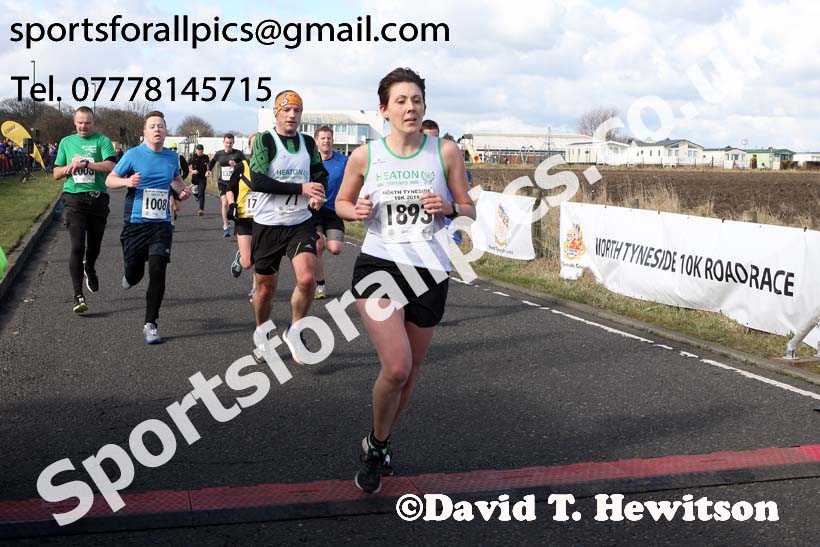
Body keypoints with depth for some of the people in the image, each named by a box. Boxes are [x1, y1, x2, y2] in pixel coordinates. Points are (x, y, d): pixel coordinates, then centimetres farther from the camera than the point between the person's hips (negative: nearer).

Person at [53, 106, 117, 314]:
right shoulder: (66, 142, 12)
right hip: (74, 198, 0)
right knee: (77, 247, -12)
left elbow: (110, 166, -14)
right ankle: (78, 296, -11)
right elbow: (56, 173, 14)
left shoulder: (102, 141, 2)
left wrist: (86, 163, -22)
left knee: (94, 245, 14)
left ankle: (90, 270, 49)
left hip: (98, 198, 0)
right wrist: (69, 167, -6)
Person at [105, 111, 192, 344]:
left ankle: (150, 324, 1)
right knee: (135, 272, 7)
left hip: (161, 224, 2)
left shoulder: (172, 157, 6)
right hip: (135, 223, -1)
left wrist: (182, 189, 5)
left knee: (157, 272, -11)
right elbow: (110, 180, 2)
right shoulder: (133, 155, -4)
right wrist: (127, 181, -19)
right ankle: (130, 275, 48)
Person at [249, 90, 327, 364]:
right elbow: (257, 181, -19)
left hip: (300, 223, 3)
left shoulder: (308, 142, 7)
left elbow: (320, 173, 21)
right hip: (268, 224, -2)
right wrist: (301, 188, -22)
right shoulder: (264, 140, -7)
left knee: (306, 279, -17)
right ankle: (261, 334, 34)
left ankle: (294, 331, 6)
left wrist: (318, 193, -2)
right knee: (265, 287, 8)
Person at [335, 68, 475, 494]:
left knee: (409, 371, 12)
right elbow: (341, 202, 13)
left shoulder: (446, 152, 0)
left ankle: (378, 446, 38)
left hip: (429, 272, 2)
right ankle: (377, 442, 12)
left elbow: (469, 210, 8)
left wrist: (448, 207, -14)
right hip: (378, 267, -2)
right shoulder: (364, 156, -1)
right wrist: (357, 210, -10)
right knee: (396, 367, -18)